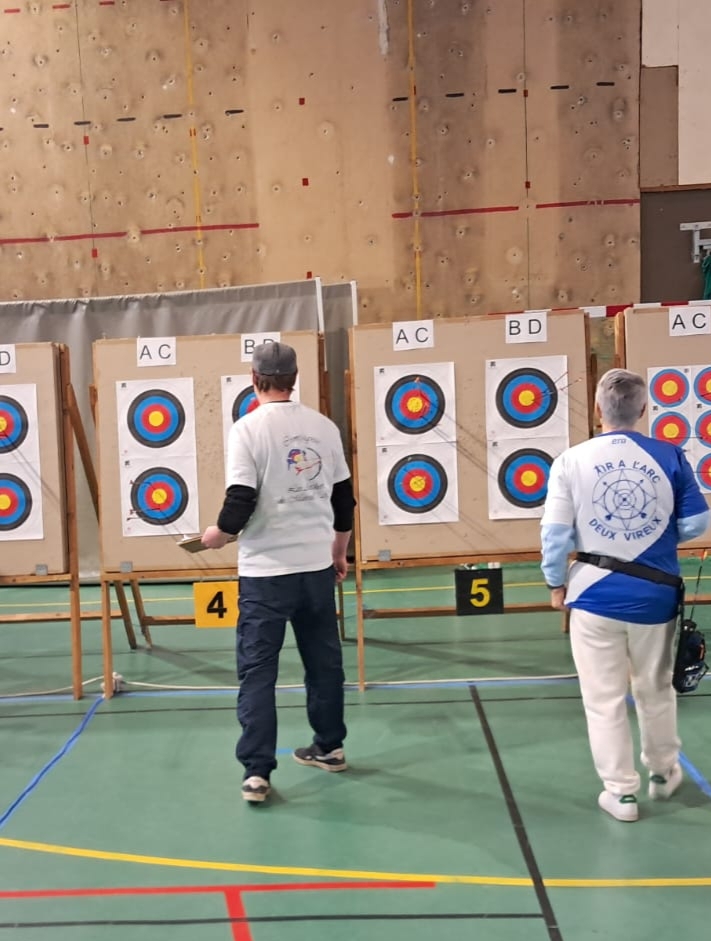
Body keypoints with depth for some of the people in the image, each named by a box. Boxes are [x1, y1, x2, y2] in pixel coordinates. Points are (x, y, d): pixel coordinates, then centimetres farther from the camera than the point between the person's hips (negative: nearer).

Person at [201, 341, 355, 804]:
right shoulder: (324, 427, 4)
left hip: (266, 570, -4)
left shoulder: (248, 428, -10)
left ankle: (257, 772, 4)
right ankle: (329, 747, 32)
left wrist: (219, 534, 4)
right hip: (317, 566, 5)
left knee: (258, 671, 3)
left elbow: (241, 500, -16)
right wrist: (339, 553, 21)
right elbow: (344, 498, 9)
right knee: (324, 661, 17)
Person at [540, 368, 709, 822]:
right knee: (655, 687, 22)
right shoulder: (670, 456, -6)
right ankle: (663, 773, 40)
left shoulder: (572, 460, -10)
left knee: (605, 697, 10)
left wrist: (556, 582, 5)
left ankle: (621, 792, 20)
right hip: (654, 591, 2)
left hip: (595, 592, -2)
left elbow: (555, 532, -10)